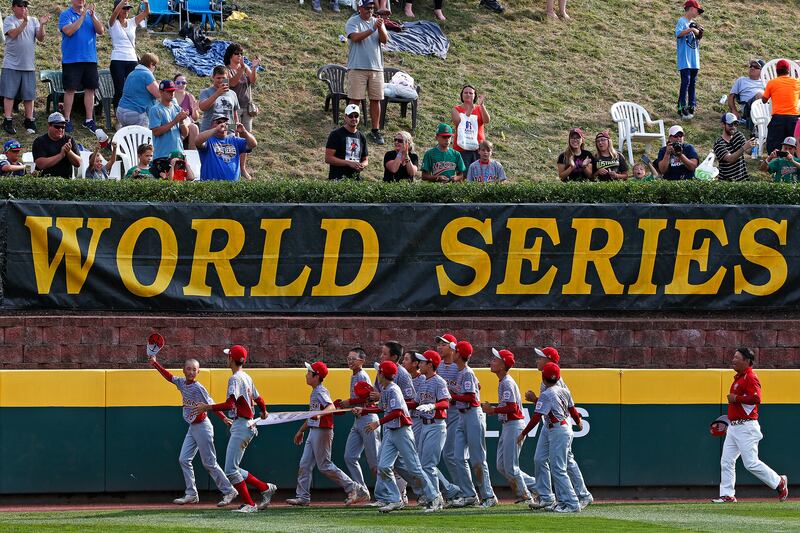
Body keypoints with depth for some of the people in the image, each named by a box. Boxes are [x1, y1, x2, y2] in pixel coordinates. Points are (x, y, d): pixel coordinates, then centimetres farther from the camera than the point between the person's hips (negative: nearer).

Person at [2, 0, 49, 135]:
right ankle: (8, 122, 0)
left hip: (29, 65, 3)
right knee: (9, 94, -3)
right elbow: (13, 34, -18)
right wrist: (25, 22, -28)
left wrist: (42, 25, -17)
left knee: (29, 95, 6)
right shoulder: (9, 20, -1)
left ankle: (29, 121, 14)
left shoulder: (34, 21, 8)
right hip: (12, 65, -3)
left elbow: (40, 38, -1)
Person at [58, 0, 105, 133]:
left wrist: (92, 16, -13)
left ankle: (89, 120, 10)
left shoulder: (91, 15, 12)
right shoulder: (66, 15, 0)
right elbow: (69, 31, -17)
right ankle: (67, 120, 4)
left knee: (90, 89, 4)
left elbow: (101, 31, 1)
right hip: (71, 59, -4)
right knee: (70, 89, -2)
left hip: (90, 58, 4)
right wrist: (83, 16, -16)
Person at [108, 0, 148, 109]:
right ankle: (118, 117, -2)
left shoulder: (132, 23, 11)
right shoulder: (113, 23, 1)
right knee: (119, 91, -4)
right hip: (117, 61, -4)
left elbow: (146, 13, 0)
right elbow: (115, 12, -19)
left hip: (132, 60, 4)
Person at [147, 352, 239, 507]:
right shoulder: (182, 383, 4)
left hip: (202, 427, -8)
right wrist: (155, 364, 15)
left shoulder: (198, 388, -17)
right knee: (184, 460, 2)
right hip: (192, 428, 8)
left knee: (209, 463, -3)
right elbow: (169, 376, 19)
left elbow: (211, 405, -21)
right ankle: (191, 494, 5)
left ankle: (229, 491, 7)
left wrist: (224, 419, -32)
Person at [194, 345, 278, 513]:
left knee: (230, 469, -9)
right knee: (232, 469, 13)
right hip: (248, 426, 10)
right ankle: (266, 488, 14)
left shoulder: (235, 378, -13)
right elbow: (258, 399, 28)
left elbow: (230, 404, -25)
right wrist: (264, 412, 48)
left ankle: (249, 504, -8)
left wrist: (208, 407, -22)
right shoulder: (246, 377, 15)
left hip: (241, 426, -10)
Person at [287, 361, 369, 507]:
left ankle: (354, 488, -3)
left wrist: (321, 414, -52)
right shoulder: (315, 392, 17)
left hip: (323, 431, -10)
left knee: (324, 465, -7)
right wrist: (301, 430, 35)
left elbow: (331, 407, -33)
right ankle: (303, 496, 11)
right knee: (305, 464, 8)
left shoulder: (321, 391, -14)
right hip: (313, 431, 10)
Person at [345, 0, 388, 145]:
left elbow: (384, 40, 1)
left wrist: (380, 28, -18)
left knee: (376, 100, 5)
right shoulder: (352, 22, -1)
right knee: (355, 100, -5)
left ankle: (375, 131, 13)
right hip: (357, 67, -4)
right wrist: (373, 29, -22)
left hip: (376, 67, 4)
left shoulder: (377, 22, 13)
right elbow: (355, 37, -18)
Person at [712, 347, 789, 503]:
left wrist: (736, 398, -20)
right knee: (726, 461, 4)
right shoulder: (738, 377, 17)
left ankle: (779, 483, 7)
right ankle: (727, 495, 7)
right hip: (733, 427, 10)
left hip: (746, 427, -10)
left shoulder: (750, 377, -14)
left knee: (751, 463, -9)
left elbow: (756, 398, -27)